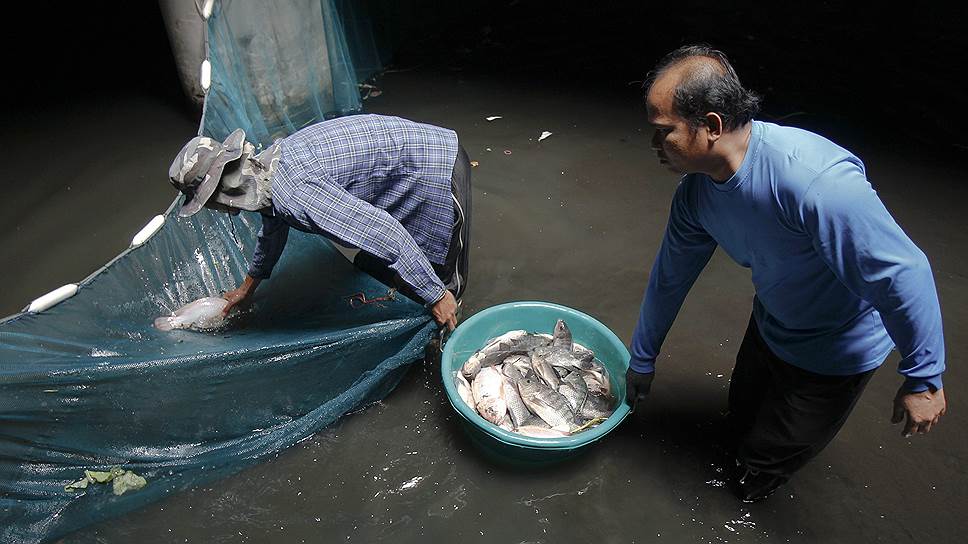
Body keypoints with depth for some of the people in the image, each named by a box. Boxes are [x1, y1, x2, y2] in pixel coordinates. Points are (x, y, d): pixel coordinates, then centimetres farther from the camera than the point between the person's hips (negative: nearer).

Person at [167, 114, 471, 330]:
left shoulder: (295, 194, -30)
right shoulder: (266, 172, 3)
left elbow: (385, 233, -35)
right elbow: (272, 231, 25)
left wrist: (435, 296, -27)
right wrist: (248, 287, 40)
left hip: (434, 170, -10)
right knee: (376, 269, 19)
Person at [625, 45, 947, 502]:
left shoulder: (814, 179, -42)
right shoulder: (696, 189, -15)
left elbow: (903, 273, -34)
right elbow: (670, 276, -2)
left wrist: (923, 380, -21)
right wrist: (641, 360, 10)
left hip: (836, 351, -6)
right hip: (770, 324, 6)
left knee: (760, 466, 11)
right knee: (741, 430, 26)